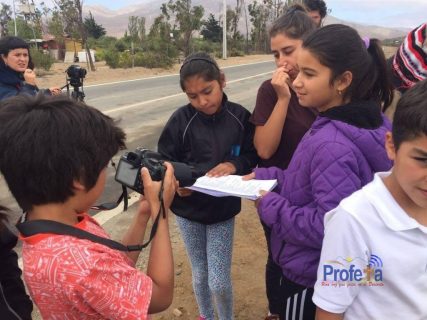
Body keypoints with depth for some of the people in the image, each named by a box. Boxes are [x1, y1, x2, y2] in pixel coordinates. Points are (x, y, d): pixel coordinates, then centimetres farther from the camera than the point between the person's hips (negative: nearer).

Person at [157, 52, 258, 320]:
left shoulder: (240, 116, -11)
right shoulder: (181, 119, -12)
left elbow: (253, 156, 0)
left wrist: (235, 164, -20)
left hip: (223, 210, -1)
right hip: (188, 210, 1)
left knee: (219, 282, 2)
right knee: (200, 275, 18)